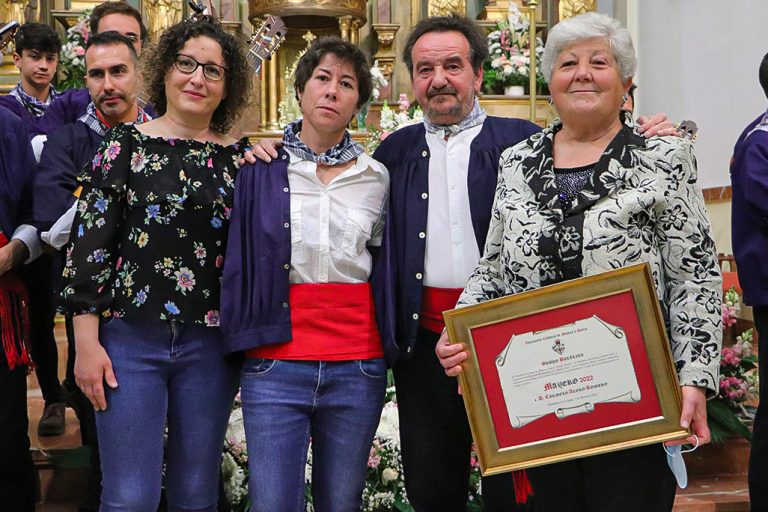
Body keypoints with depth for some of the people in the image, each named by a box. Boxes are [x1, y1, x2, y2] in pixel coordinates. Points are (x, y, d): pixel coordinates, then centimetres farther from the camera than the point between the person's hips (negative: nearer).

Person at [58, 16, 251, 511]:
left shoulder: (240, 158, 7)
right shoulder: (126, 144, 1)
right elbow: (89, 242, -3)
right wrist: (87, 342, -6)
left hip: (211, 345, 2)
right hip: (130, 340, -2)